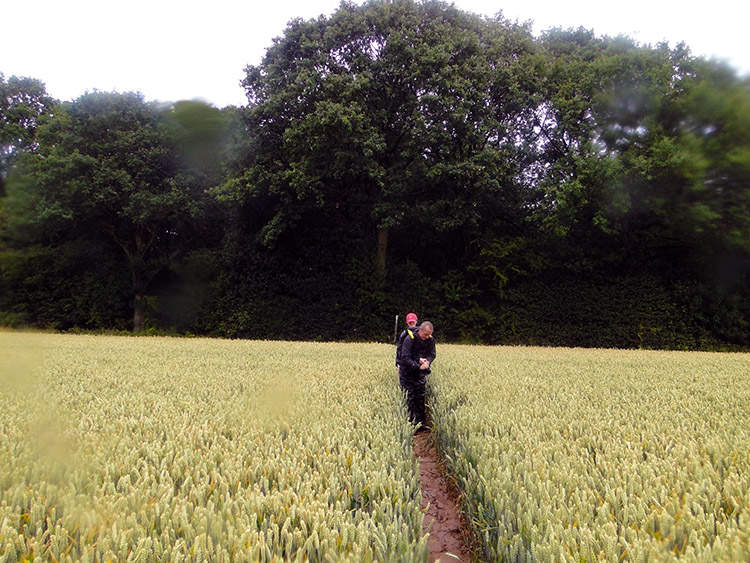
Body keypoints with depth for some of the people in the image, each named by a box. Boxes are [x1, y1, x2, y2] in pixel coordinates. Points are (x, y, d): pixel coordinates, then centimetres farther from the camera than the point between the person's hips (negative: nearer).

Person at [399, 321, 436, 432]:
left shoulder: (430, 340, -5)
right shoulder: (410, 339, -22)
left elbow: (432, 354, 2)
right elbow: (405, 358, -24)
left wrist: (427, 361, -22)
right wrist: (418, 366, -33)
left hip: (420, 374, 5)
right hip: (407, 373, -4)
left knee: (420, 398, 8)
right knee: (409, 399, -2)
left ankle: (420, 423, 17)